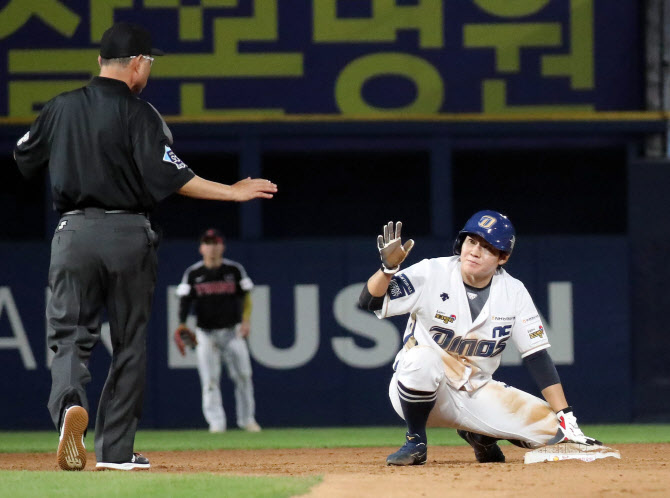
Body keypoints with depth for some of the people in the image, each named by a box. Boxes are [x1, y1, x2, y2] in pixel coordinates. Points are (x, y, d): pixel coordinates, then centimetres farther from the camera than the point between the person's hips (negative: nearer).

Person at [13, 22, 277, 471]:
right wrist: (232, 193, -11)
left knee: (70, 334, 5)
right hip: (127, 235, -2)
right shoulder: (139, 114, -7)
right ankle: (116, 449, 10)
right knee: (129, 342, 9)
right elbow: (168, 176, -16)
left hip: (73, 232, 2)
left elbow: (24, 160, 16)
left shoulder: (60, 109, 5)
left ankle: (70, 404, -27)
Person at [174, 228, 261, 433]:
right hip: (205, 332, 0)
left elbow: (245, 297, 5)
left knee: (243, 376, -1)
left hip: (232, 331, 0)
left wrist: (245, 320, -9)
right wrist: (182, 324, -18)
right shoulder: (193, 274, 1)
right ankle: (216, 422, -3)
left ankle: (247, 419, 12)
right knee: (210, 380, -6)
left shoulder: (235, 270, 2)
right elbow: (185, 300, -2)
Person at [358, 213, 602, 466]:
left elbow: (538, 357, -2)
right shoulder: (431, 274, -12)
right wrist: (388, 267, -38)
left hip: (476, 394, 4)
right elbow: (369, 302, -18)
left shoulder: (513, 292, -2)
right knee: (423, 357, -38)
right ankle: (415, 442, -13)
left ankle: (481, 435, 17)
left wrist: (567, 419, -8)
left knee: (550, 428, -13)